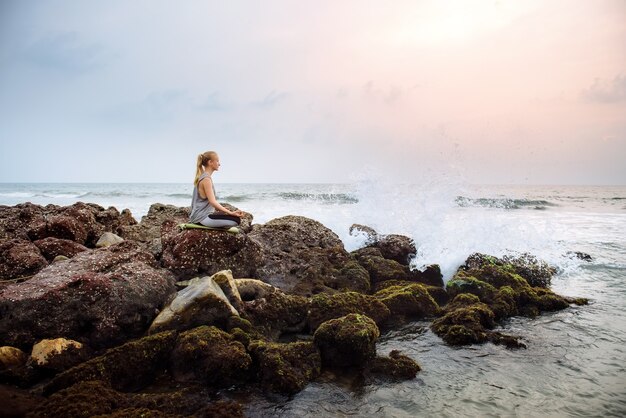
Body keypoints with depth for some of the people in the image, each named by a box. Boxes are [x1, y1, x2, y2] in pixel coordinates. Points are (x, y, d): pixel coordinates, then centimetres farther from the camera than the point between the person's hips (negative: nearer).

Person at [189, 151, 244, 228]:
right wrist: (231, 213, -26)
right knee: (236, 220, -21)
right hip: (202, 218, -10)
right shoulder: (206, 179, -15)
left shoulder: (201, 177, 15)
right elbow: (213, 201, -23)